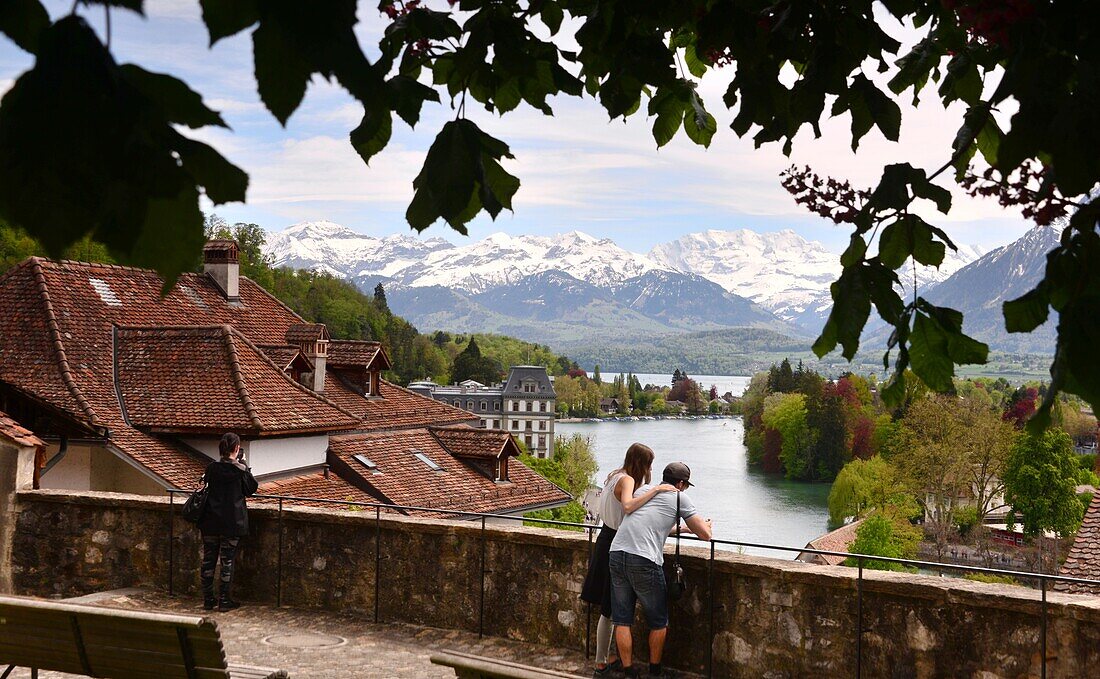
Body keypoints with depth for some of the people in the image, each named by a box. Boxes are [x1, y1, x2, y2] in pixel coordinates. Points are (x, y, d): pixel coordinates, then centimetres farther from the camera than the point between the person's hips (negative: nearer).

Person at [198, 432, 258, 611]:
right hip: (232, 523, -3)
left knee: (208, 559, 12)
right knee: (227, 561, 5)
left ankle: (208, 599, 18)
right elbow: (252, 487, 2)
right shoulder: (240, 470, -12)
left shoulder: (211, 468, -3)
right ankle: (224, 601, 10)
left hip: (210, 522, 3)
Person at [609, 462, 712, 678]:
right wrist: (705, 524, 32)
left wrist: (679, 528, 48)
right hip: (644, 561, -5)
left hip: (616, 553, 5)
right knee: (658, 621, 14)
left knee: (622, 619, 12)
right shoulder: (679, 497, 8)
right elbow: (705, 534, 10)